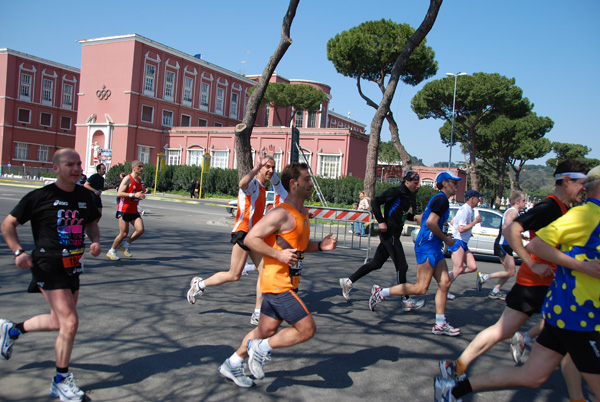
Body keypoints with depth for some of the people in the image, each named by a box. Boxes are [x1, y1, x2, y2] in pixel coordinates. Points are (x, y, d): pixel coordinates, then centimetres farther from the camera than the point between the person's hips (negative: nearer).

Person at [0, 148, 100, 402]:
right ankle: (61, 382, 8)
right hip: (48, 266, -7)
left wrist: (95, 241, -2)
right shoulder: (40, 197, -11)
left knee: (60, 321, 20)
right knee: (70, 322, -12)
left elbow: (91, 223, 19)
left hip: (73, 266, 7)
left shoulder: (84, 196, 5)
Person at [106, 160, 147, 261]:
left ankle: (125, 245, 16)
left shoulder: (139, 179, 12)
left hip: (134, 210, 7)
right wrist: (134, 195, -27)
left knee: (140, 230, -7)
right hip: (124, 209, -7)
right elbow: (119, 193, -19)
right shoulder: (127, 179, -11)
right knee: (124, 233, -4)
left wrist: (143, 191, 3)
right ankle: (112, 251, 17)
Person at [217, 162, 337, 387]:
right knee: (307, 329, -8)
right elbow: (250, 239, -19)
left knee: (266, 331, 18)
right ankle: (261, 348, 8)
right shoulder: (281, 214, -18)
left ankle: (232, 365, 34)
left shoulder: (303, 214, 12)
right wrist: (278, 255, -25)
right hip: (277, 283, -9)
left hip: (288, 283, 10)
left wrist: (320, 246, 6)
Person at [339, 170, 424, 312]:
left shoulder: (410, 196, 15)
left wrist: (415, 217, 5)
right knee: (402, 266, -4)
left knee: (376, 263, 11)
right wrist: (381, 221, -19)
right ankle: (405, 301, 5)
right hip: (389, 233, -9)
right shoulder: (396, 192, -12)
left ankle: (348, 281, 18)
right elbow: (375, 202, -16)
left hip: (394, 235, 9)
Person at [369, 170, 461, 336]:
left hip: (434, 248, 10)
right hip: (427, 247, -10)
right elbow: (430, 222, -22)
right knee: (421, 288, -9)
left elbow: (424, 219, 25)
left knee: (444, 283, 5)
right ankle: (381, 292, 0)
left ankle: (440, 324, 9)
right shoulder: (442, 199, -11)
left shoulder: (438, 199, 19)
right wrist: (445, 239, -11)